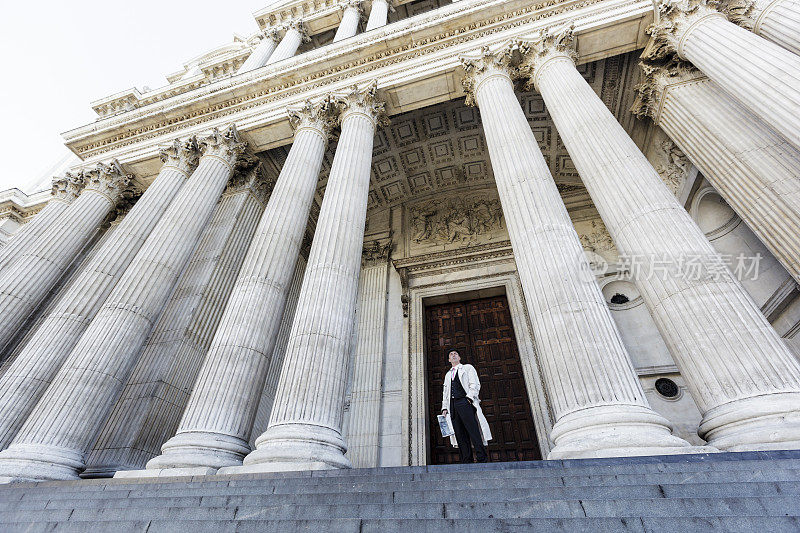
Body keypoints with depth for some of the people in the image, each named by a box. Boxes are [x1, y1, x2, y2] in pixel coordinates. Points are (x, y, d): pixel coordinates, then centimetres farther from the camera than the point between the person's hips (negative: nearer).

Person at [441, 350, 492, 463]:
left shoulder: (468, 368, 15)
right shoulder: (448, 375, 29)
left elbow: (475, 384, 3)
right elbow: (445, 392, 25)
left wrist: (469, 397, -12)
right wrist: (444, 407, 12)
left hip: (465, 401, -5)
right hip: (452, 404, 5)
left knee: (473, 431, -14)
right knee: (460, 434, -3)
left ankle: (482, 459, -13)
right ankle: (467, 462, -3)